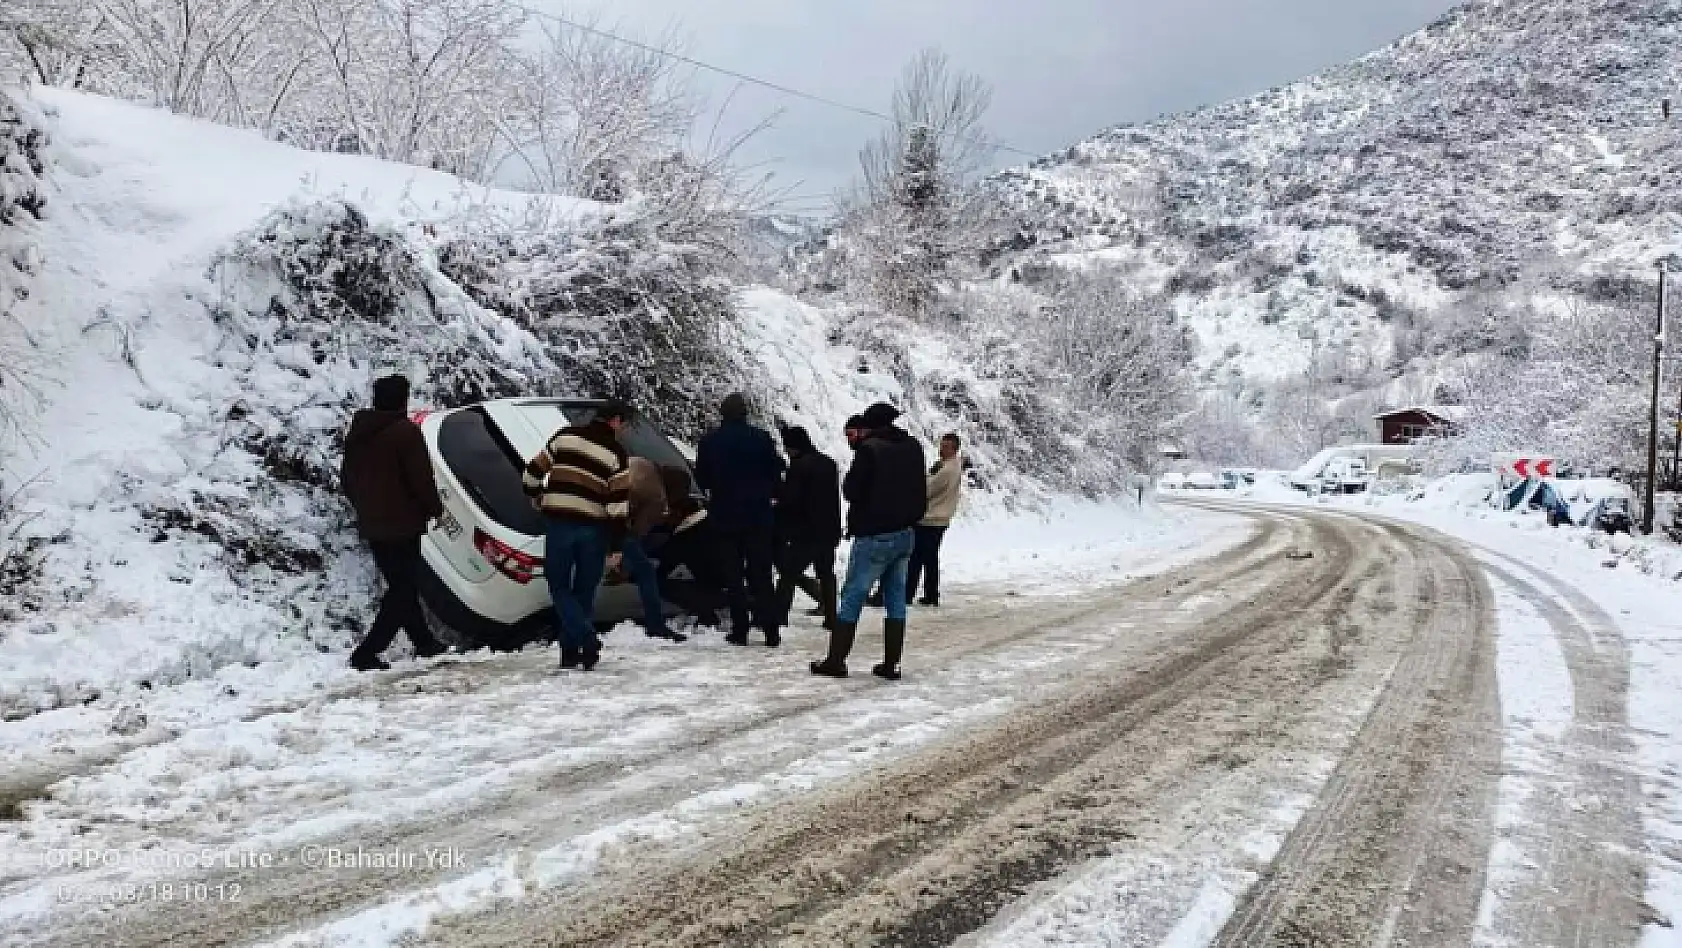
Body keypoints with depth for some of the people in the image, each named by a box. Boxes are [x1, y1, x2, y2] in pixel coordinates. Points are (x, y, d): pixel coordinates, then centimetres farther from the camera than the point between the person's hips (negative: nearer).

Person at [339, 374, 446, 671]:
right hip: (402, 526, -8)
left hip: (371, 526, 8)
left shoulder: (357, 432, 10)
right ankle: (367, 652, -11)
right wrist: (435, 509, 0)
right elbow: (422, 479, -15)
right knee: (404, 590, -3)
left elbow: (346, 479, 16)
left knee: (401, 586, 18)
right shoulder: (405, 431, -15)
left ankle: (425, 642, 27)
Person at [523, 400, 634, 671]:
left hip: (559, 523, 0)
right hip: (594, 528, 0)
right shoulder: (617, 453, -1)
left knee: (559, 587, 8)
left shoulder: (565, 436, 4)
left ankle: (586, 639, -11)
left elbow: (533, 472, 7)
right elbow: (619, 501, -7)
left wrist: (540, 500, 23)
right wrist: (617, 542, -2)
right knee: (584, 592, 13)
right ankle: (571, 651, 12)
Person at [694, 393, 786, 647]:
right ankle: (771, 629, 2)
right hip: (759, 515, 0)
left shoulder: (710, 442, -2)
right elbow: (777, 473, 1)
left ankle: (739, 630, 3)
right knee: (761, 573, 6)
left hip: (725, 516, 0)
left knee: (733, 574, 6)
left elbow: (701, 478, 5)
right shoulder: (762, 438, -4)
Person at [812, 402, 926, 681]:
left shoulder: (869, 449, -14)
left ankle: (836, 660, 5)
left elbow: (852, 490, -11)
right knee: (896, 598, 10)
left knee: (852, 596, 2)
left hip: (874, 535, -6)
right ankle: (891, 664, 11)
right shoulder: (913, 447, 7)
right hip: (905, 533, 6)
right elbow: (921, 493, 13)